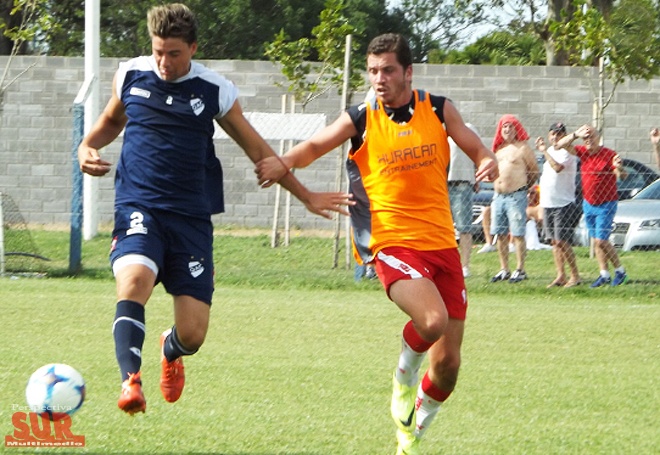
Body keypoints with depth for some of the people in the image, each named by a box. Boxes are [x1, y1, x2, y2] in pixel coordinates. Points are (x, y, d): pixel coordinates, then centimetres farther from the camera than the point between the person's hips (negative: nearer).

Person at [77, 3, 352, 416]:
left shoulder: (215, 91, 1)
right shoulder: (131, 75, 4)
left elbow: (258, 150, 12)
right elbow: (112, 121, 25)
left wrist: (307, 197, 15)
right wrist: (88, 148, 4)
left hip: (192, 218, 0)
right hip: (139, 207, 0)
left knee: (193, 333, -4)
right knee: (134, 278, -34)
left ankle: (170, 351, 35)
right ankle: (130, 381, -41)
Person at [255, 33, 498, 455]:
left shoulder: (438, 109, 5)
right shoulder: (361, 120, 0)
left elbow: (477, 148, 9)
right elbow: (315, 146, -1)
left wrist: (489, 162, -15)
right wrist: (285, 162, -23)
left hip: (442, 245, 3)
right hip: (394, 243, -3)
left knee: (447, 364, 3)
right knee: (432, 320, -32)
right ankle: (404, 376, 1)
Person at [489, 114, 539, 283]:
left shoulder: (523, 147, -3)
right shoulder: (498, 148, 15)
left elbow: (535, 171, 1)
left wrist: (524, 186, 6)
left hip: (516, 196, -7)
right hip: (498, 196, 7)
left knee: (517, 235, -6)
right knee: (500, 235, 8)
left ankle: (520, 270, -3)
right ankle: (504, 270, 15)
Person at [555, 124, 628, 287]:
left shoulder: (609, 155, -15)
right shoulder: (582, 152, 1)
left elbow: (622, 176, -24)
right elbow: (560, 145, -2)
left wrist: (619, 168, -48)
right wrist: (576, 135, -17)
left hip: (606, 204, -6)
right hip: (588, 203, 6)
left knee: (601, 241, -11)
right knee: (596, 241, 7)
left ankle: (620, 271, 4)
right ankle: (604, 275, 13)